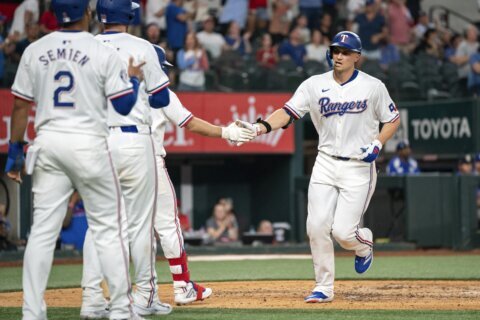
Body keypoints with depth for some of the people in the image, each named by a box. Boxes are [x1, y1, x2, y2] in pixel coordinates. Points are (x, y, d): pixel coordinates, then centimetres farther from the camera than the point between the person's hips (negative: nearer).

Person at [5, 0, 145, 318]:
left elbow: (21, 106, 5)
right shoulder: (104, 53, -6)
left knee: (43, 229, 5)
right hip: (89, 144, -3)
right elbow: (124, 105, -6)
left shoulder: (34, 51, 4)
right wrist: (134, 78, 14)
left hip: (47, 143, 3)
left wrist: (15, 150, 11)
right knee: (108, 227, 5)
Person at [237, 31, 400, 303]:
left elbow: (393, 119, 7)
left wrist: (377, 144, -10)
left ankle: (364, 244, 26)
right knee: (317, 227, -8)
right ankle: (324, 288, 6)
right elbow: (288, 112, -9)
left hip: (358, 166, -3)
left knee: (343, 231, -11)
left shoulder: (373, 86, -3)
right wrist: (259, 127, -26)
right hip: (326, 165, 3)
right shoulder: (315, 85, 0)